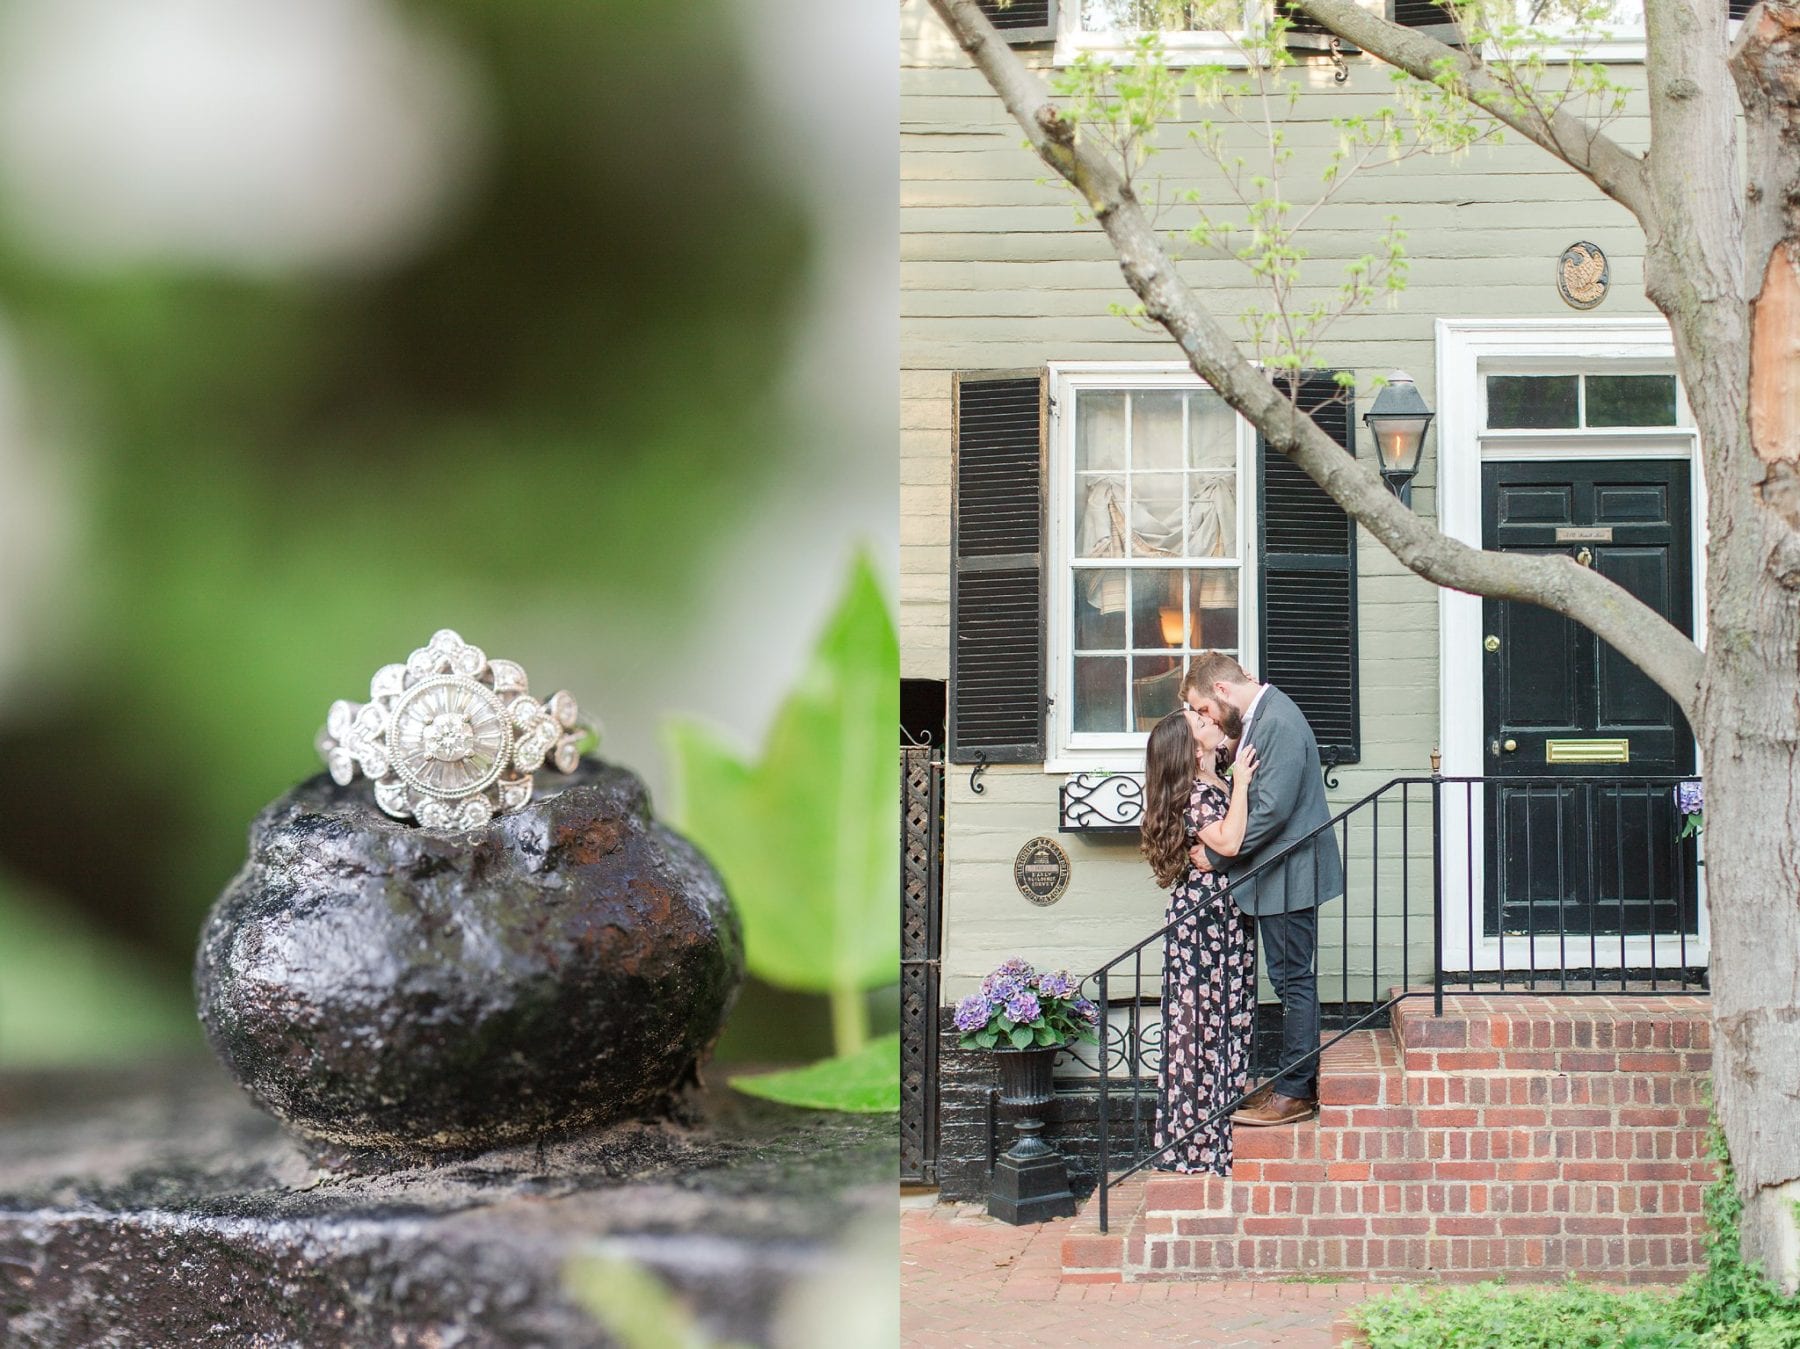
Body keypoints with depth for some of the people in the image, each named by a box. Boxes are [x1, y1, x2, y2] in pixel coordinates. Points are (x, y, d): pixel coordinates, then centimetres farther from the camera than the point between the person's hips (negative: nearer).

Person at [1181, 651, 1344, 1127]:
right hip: (1275, 875, 10)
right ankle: (1295, 1079, 21)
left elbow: (1272, 811, -24)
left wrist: (1215, 855, -16)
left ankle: (1296, 1091, 3)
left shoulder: (1279, 722, -19)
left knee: (1294, 980, -3)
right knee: (1291, 979, 14)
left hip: (1288, 876, -10)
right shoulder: (1259, 718, 13)